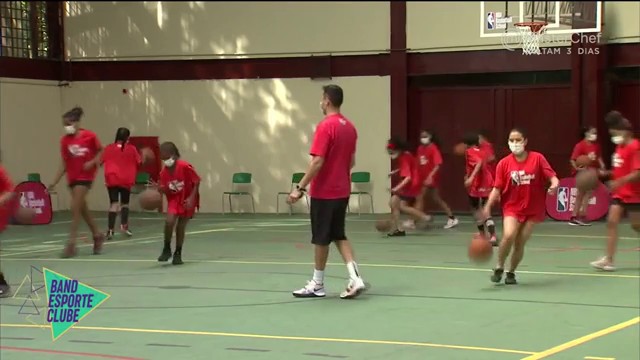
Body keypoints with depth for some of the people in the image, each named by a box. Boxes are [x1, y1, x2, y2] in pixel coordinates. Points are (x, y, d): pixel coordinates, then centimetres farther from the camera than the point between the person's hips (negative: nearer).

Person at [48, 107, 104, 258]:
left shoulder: (89, 136, -10)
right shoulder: (64, 140, 0)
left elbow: (101, 152, 2)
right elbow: (64, 164, 4)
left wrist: (93, 162, -17)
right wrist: (54, 182, -1)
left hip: (85, 176, -5)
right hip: (72, 177, 5)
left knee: (75, 208, -12)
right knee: (82, 209, 13)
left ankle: (71, 243, -8)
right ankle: (97, 235, 32)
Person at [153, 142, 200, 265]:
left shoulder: (185, 166, -24)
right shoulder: (164, 172, -10)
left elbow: (197, 182, -15)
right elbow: (165, 190, -4)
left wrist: (191, 198, -22)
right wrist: (159, 188, -26)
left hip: (187, 199, -3)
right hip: (174, 199, 3)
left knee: (181, 227, 0)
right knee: (169, 221, -20)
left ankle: (178, 254, 17)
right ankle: (166, 249, 0)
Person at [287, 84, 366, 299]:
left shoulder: (325, 126, -17)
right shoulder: (350, 127, 7)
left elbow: (317, 162, -21)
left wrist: (300, 188, -18)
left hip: (324, 192, -7)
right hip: (342, 191, 7)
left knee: (321, 238, 4)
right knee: (339, 235, 14)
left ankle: (317, 285, 14)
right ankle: (354, 277, 0)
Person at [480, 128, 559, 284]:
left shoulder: (537, 158, -6)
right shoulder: (504, 163, -4)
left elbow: (552, 176, -7)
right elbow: (497, 189, -4)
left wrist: (554, 184, -31)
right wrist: (488, 207, -17)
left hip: (533, 209, 0)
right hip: (512, 207, 0)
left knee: (520, 243, 2)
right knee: (508, 236, -23)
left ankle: (511, 272, 26)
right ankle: (499, 268, 0)